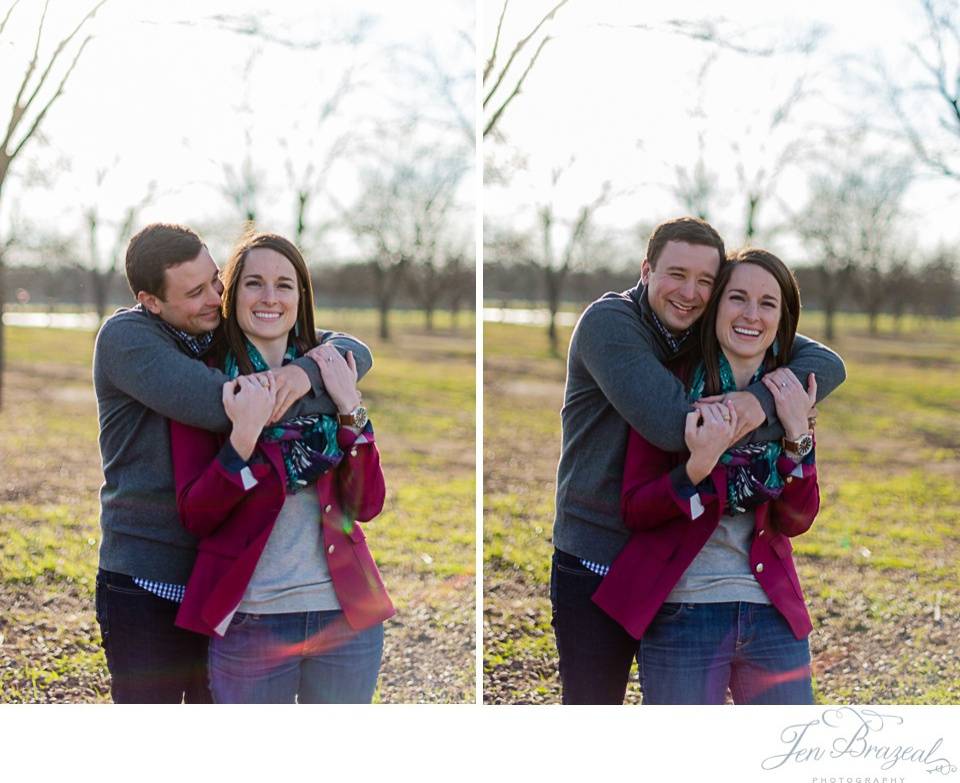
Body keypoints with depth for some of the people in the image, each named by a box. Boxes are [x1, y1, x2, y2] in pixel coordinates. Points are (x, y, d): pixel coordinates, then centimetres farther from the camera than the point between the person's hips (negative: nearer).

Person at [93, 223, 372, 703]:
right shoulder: (125, 337, -13)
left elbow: (356, 353, 1)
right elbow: (221, 405, -28)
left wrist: (306, 370, -23)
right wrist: (329, 397, -18)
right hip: (147, 588, -5)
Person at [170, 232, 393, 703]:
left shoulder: (330, 374, 8)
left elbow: (367, 505, 1)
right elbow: (195, 516, -7)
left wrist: (350, 409, -10)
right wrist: (243, 437, -20)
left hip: (347, 615, 3)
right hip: (252, 622, -3)